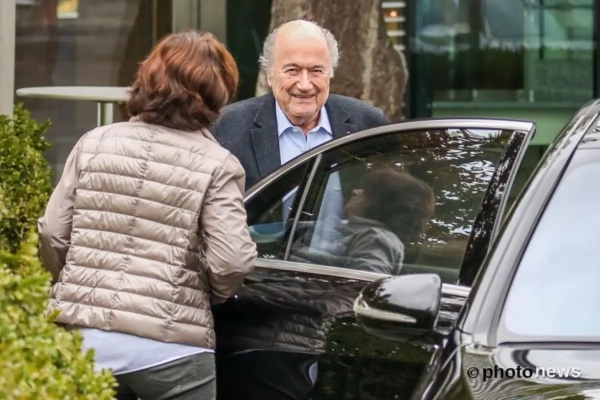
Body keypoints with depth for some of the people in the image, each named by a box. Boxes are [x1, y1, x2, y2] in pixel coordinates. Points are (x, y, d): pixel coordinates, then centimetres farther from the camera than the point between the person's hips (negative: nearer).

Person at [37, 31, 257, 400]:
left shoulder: (94, 144, 4)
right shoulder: (216, 165, -6)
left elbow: (53, 233, 5)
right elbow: (231, 261, -14)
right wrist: (216, 293, 9)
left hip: (85, 337, 4)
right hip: (169, 350, -3)